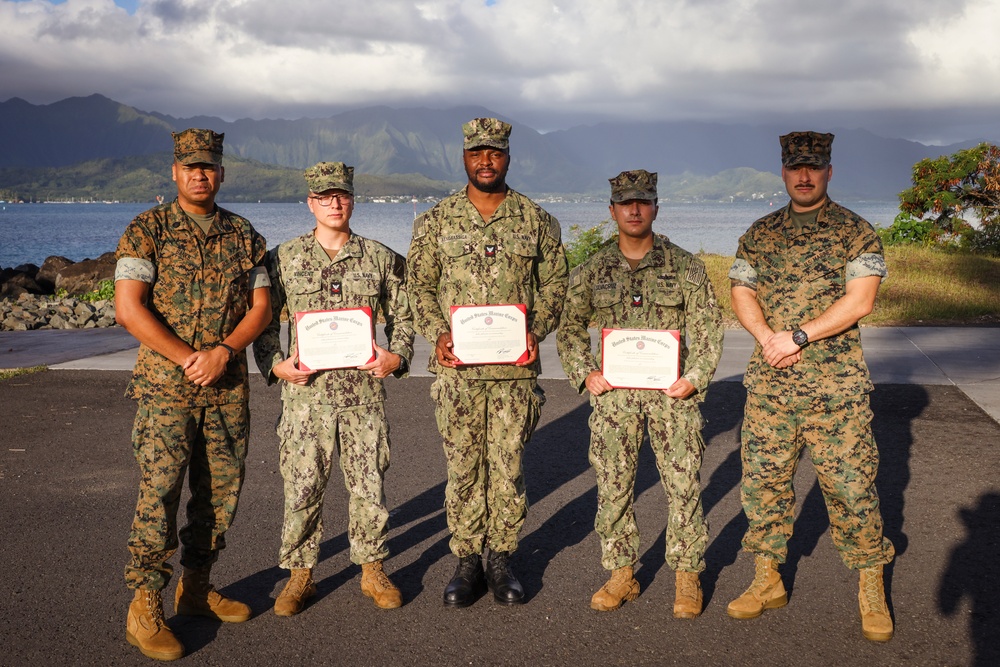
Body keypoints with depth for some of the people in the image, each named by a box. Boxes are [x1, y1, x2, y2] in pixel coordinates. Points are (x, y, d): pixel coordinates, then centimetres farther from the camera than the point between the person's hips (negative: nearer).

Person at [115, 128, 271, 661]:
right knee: (159, 491, -8)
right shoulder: (147, 230, -3)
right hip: (165, 385, -4)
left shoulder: (242, 235, 9)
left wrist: (222, 352, -11)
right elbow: (127, 307, -11)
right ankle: (144, 608, 0)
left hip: (229, 387, 5)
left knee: (222, 489, 9)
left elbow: (261, 306, 6)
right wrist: (188, 358, -14)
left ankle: (196, 588, 24)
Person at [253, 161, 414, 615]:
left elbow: (402, 318, 12)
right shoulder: (283, 259, 4)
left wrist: (396, 358, -6)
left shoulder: (380, 259, 6)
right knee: (302, 487, 4)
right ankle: (300, 575, 20)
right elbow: (265, 322, 8)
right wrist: (275, 364, -8)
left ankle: (372, 570, 25)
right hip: (305, 393, 0)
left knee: (368, 484, 8)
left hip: (364, 392, 1)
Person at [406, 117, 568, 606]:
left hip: (515, 367, 0)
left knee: (507, 465, 4)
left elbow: (553, 285, 9)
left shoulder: (537, 221, 6)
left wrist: (535, 331, -7)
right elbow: (420, 285, 7)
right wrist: (437, 333, -9)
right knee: (462, 465, 5)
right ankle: (466, 562, 18)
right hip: (456, 366, 0)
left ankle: (500, 560, 19)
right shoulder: (435, 222, 6)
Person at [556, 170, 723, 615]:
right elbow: (569, 328, 15)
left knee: (683, 485, -1)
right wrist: (583, 373, 0)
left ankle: (687, 576, 15)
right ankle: (620, 574, 18)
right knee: (613, 486, 4)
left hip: (671, 390, -1)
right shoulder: (592, 272, 8)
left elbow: (707, 327, 5)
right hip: (612, 393, 2)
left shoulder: (685, 267, 4)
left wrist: (695, 377, -7)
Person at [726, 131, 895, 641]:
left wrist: (798, 336, -15)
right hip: (769, 384, 4)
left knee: (850, 484, -1)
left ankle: (871, 589, 14)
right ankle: (767, 580, 22)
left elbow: (860, 299, -9)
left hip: (836, 387, -3)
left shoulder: (855, 232, 1)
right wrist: (768, 339, -10)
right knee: (762, 480, 7)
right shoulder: (760, 233, 12)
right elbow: (742, 294, 8)